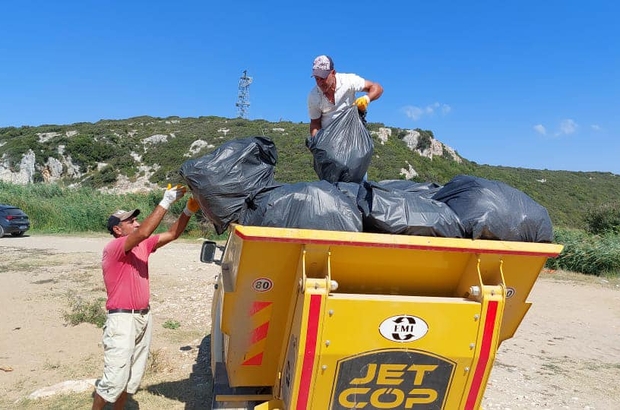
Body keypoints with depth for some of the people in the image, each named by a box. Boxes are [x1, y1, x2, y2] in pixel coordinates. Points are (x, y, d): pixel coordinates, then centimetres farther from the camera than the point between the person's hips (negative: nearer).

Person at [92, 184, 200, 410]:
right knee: (115, 377, -3)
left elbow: (171, 234, 7)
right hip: (122, 319, -8)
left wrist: (188, 210, -6)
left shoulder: (143, 246, 8)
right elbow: (144, 232, -30)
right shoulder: (113, 248, -15)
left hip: (144, 316, 8)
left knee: (133, 374, 16)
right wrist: (166, 202, -27)